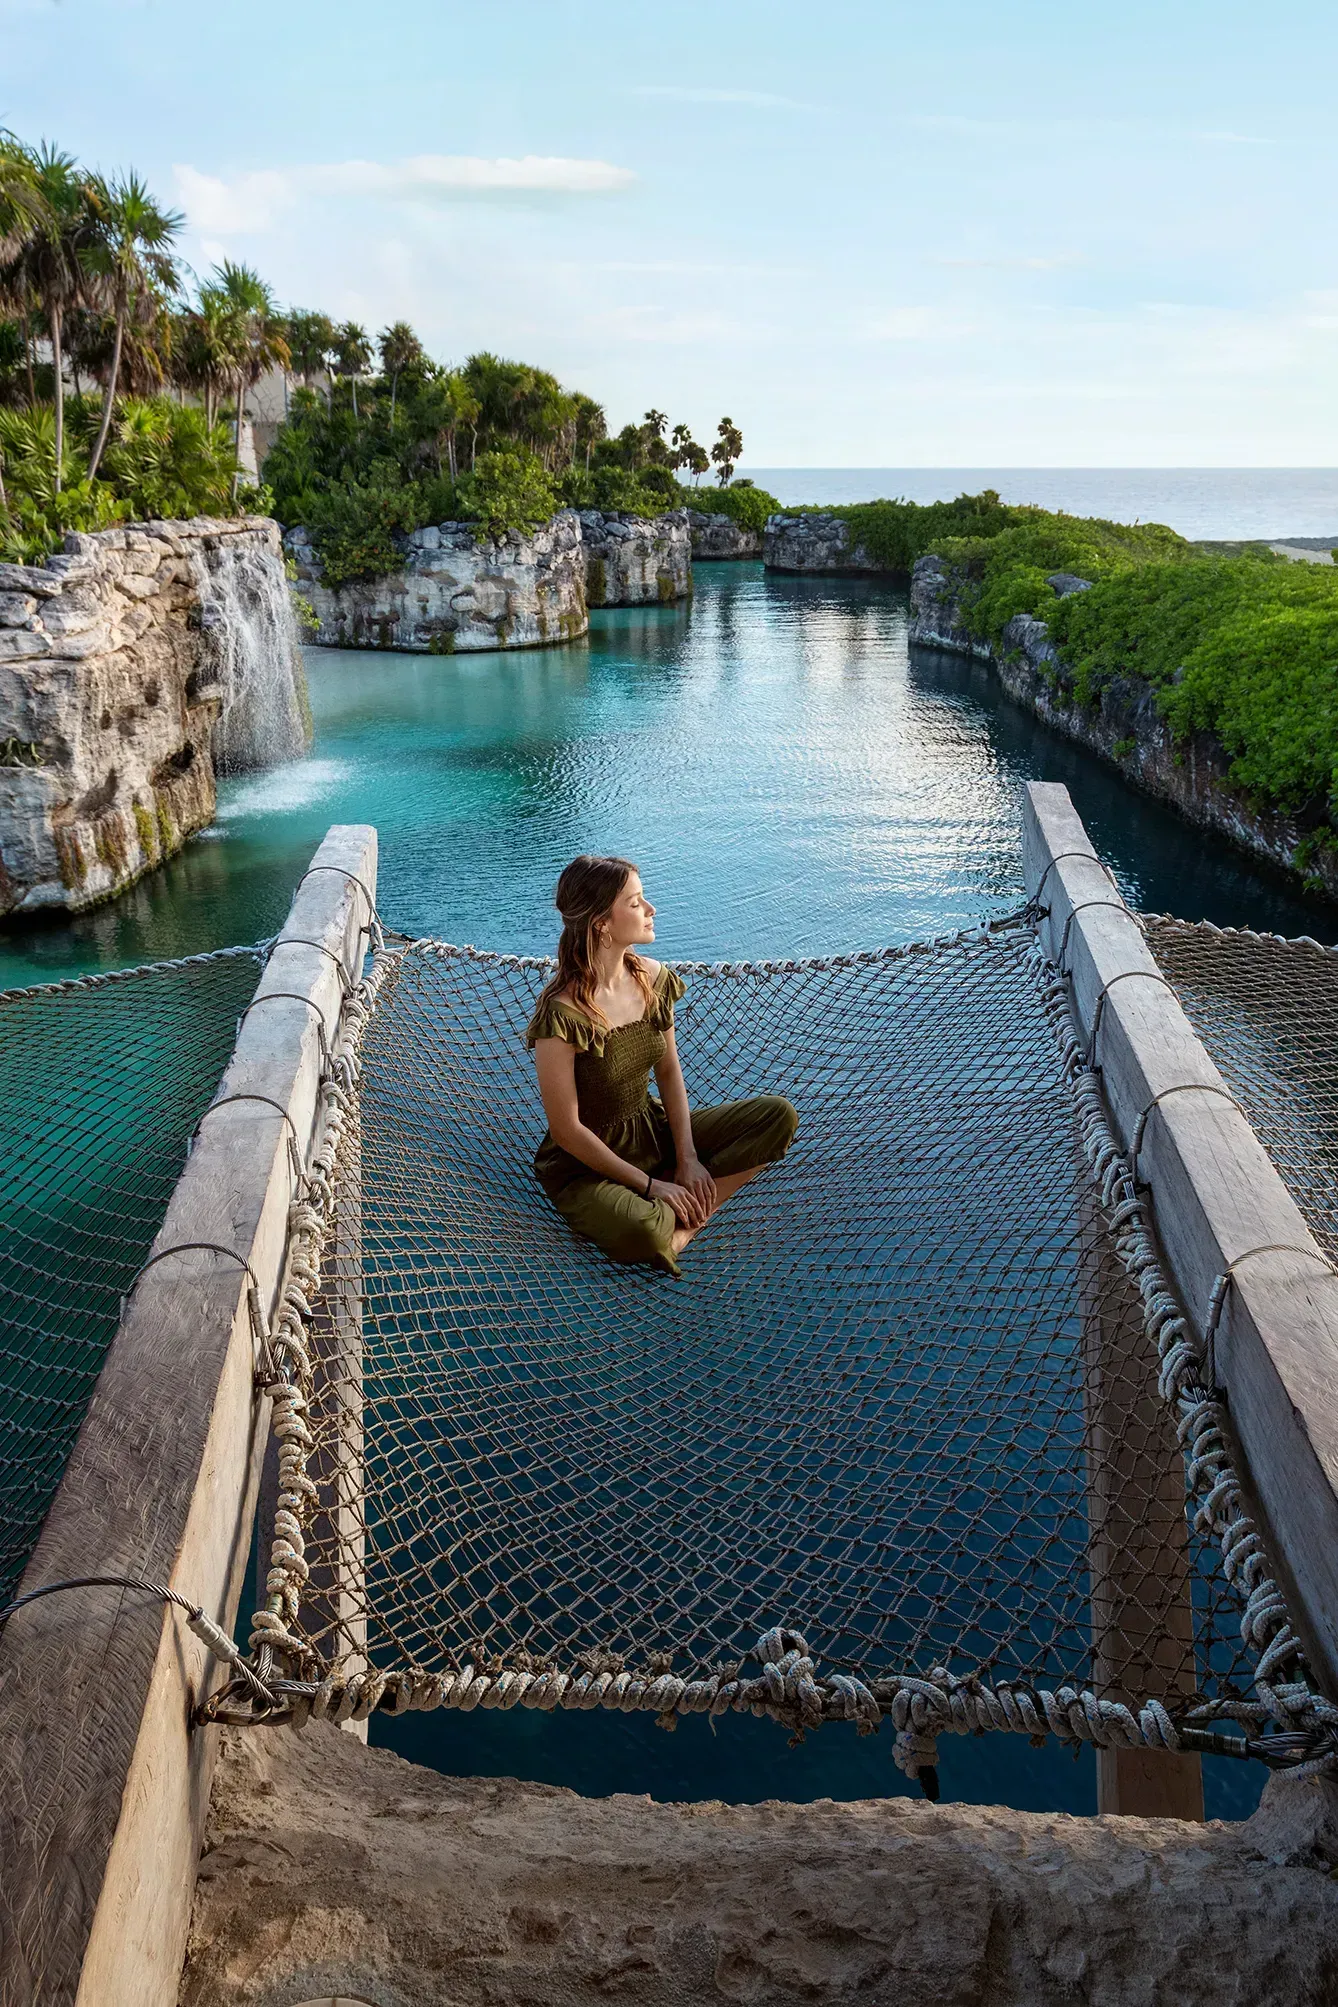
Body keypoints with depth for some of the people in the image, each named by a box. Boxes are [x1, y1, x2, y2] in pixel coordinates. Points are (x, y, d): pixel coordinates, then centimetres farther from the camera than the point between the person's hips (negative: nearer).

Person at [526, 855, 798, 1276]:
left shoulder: (652, 978, -4)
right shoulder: (561, 1013, -26)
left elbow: (669, 1072, 6)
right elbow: (566, 1130, -21)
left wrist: (688, 1159, -6)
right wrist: (650, 1185, -17)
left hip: (653, 1131, 8)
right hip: (587, 1163, -7)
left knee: (778, 1115, -7)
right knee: (642, 1234, -39)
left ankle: (680, 1216, -12)